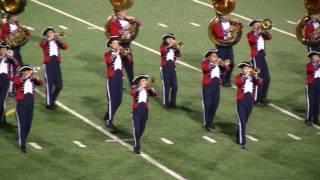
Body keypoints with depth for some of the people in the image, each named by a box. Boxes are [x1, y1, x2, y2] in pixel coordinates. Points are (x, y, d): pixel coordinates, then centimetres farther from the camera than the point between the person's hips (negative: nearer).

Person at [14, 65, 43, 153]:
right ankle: (22, 145, -8)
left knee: (28, 125, 12)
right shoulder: (18, 78, -6)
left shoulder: (32, 79, 7)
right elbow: (16, 82, -28)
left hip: (30, 104, 5)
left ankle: (23, 140, 33)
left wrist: (37, 79, -24)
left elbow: (41, 83, -4)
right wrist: (25, 77, -40)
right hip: (21, 104, -5)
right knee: (22, 125, -8)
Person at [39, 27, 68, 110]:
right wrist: (49, 38, -27)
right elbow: (41, 44, -20)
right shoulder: (45, 41, 4)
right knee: (50, 85, -6)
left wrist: (58, 39, -13)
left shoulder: (57, 42, 15)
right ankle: (49, 103, 2)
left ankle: (52, 100, 24)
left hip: (56, 63, 4)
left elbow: (65, 46, -3)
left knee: (59, 85, 4)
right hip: (48, 64, -4)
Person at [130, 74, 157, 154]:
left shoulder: (147, 89, 4)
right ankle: (136, 146, -8)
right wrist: (141, 87, -37)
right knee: (137, 129, -12)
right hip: (136, 111, -4)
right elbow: (132, 93, -29)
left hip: (145, 111, 4)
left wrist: (150, 87, -25)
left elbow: (154, 94, -9)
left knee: (142, 129, 15)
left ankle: (137, 142, 39)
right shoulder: (134, 88, -7)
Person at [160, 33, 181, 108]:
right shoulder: (163, 46, 3)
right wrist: (170, 45, -23)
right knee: (166, 85, -7)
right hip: (164, 67, -4)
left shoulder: (174, 47, 13)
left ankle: (173, 102, 11)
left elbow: (179, 55, -3)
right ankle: (166, 102, 0)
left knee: (175, 86, 1)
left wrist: (177, 47, -15)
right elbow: (162, 50, -21)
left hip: (172, 67, 4)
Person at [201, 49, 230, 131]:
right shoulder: (205, 62, -4)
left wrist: (224, 64, -16)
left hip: (216, 86, 5)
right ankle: (206, 123, -1)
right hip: (207, 86, -5)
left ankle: (211, 121, 24)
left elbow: (227, 69, 3)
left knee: (215, 105, 9)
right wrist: (214, 64, -34)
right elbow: (205, 68, -26)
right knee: (207, 105, -5)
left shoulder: (218, 63, 11)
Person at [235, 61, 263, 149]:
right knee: (242, 122, -9)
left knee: (245, 121, 17)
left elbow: (260, 83, -10)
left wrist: (255, 76, -23)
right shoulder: (239, 77, -5)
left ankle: (239, 136, 37)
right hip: (241, 101, -5)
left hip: (250, 101, 5)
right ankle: (242, 142, -11)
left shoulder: (252, 77, 6)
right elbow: (239, 82, -28)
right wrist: (246, 75, -33)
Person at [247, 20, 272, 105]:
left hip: (262, 56, 8)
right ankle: (256, 99, -4)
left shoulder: (261, 33, 17)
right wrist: (258, 32, -15)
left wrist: (264, 31, -5)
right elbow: (254, 40, -24)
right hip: (256, 56, -8)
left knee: (266, 78, 8)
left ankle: (263, 97, 18)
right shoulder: (250, 34, -4)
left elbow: (269, 37, 6)